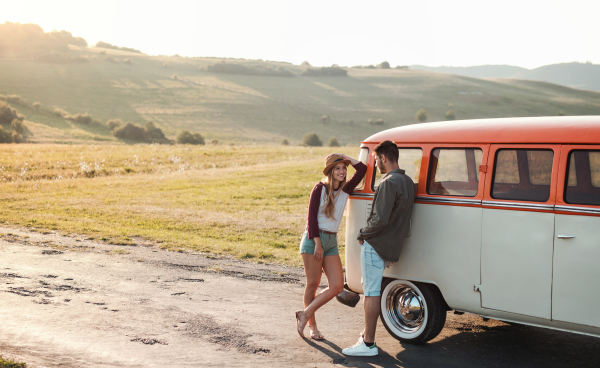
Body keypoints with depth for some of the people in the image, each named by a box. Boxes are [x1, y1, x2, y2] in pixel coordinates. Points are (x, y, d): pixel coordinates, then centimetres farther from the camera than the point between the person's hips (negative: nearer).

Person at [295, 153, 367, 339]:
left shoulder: (346, 190, 8)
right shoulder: (320, 189, -6)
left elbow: (362, 169, 4)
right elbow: (311, 217, -10)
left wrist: (346, 158, 4)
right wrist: (318, 244, -14)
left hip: (332, 242, 6)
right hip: (313, 239, -5)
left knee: (337, 286, -4)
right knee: (313, 285, 2)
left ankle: (305, 314, 7)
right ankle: (312, 325, 16)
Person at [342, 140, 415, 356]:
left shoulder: (389, 183, -19)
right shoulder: (408, 182, 11)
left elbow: (380, 219, -24)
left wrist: (362, 235, -9)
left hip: (375, 245, -9)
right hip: (391, 245, 10)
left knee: (372, 293, -5)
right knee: (370, 291, 20)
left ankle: (368, 344, -1)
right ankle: (367, 335, 28)